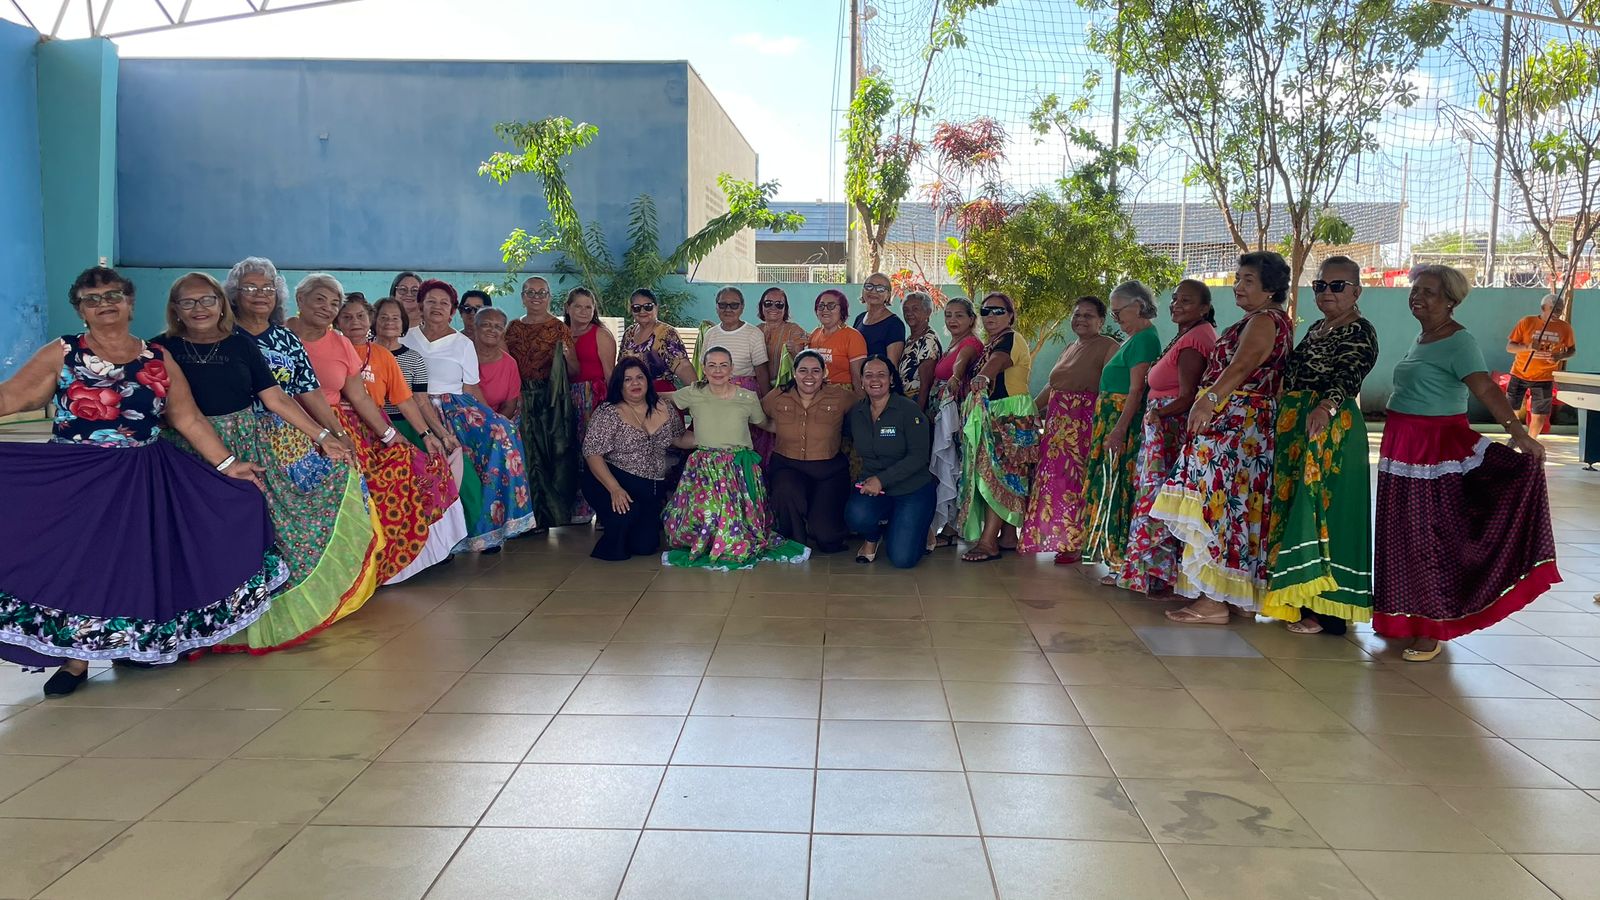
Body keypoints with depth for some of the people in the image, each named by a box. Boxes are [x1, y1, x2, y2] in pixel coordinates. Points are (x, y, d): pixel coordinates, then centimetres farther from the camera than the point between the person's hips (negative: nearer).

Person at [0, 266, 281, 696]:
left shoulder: (157, 359, 6)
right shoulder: (61, 354, 1)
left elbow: (189, 420, 6)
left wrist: (225, 465, 1)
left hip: (146, 481, 2)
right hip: (74, 479, -2)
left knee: (139, 561, 8)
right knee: (76, 563, -1)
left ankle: (136, 646, 24)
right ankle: (75, 658, 11)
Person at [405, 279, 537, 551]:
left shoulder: (463, 344, 12)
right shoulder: (406, 338, 12)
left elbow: (471, 388, 8)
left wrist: (491, 416, -6)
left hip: (457, 406, 2)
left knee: (500, 431, -25)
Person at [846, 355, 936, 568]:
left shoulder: (909, 411, -11)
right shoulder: (856, 412, 3)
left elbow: (919, 456, -17)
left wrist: (882, 479, -22)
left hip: (912, 489, -3)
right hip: (872, 486, 3)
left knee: (902, 559, -14)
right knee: (857, 516, -32)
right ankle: (872, 537, 6)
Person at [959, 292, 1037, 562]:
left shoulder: (1011, 340, -11)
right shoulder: (989, 344, 19)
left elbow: (997, 361, -33)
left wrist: (982, 377, -51)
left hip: (1012, 418, -9)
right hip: (993, 416, 9)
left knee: (998, 475, -14)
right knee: (1007, 478, 11)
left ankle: (988, 541, -17)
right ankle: (1008, 536, 16)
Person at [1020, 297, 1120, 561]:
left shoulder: (1108, 347, -7)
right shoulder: (1070, 348, 20)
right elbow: (1052, 386, 24)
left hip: (1085, 424, -8)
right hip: (1058, 423, 8)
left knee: (1075, 479, -6)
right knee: (1053, 477, 9)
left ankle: (1076, 543, 3)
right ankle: (1059, 538, 20)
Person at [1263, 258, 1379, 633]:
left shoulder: (1361, 332, -9)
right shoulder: (1317, 329, 17)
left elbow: (1349, 378, -25)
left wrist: (1326, 407, -43)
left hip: (1331, 428, -9)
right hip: (1296, 427, 9)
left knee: (1323, 507, -9)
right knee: (1295, 507, 11)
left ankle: (1327, 611, -3)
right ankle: (1304, 597, 21)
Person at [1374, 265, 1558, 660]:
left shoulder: (1458, 341, -13)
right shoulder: (1420, 338, 12)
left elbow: (1486, 389, -25)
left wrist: (1515, 428, -37)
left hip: (1437, 451, -8)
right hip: (1403, 449, 8)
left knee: (1429, 536, -3)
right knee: (1401, 534, 13)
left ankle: (1434, 628, 7)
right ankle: (1404, 616, 26)